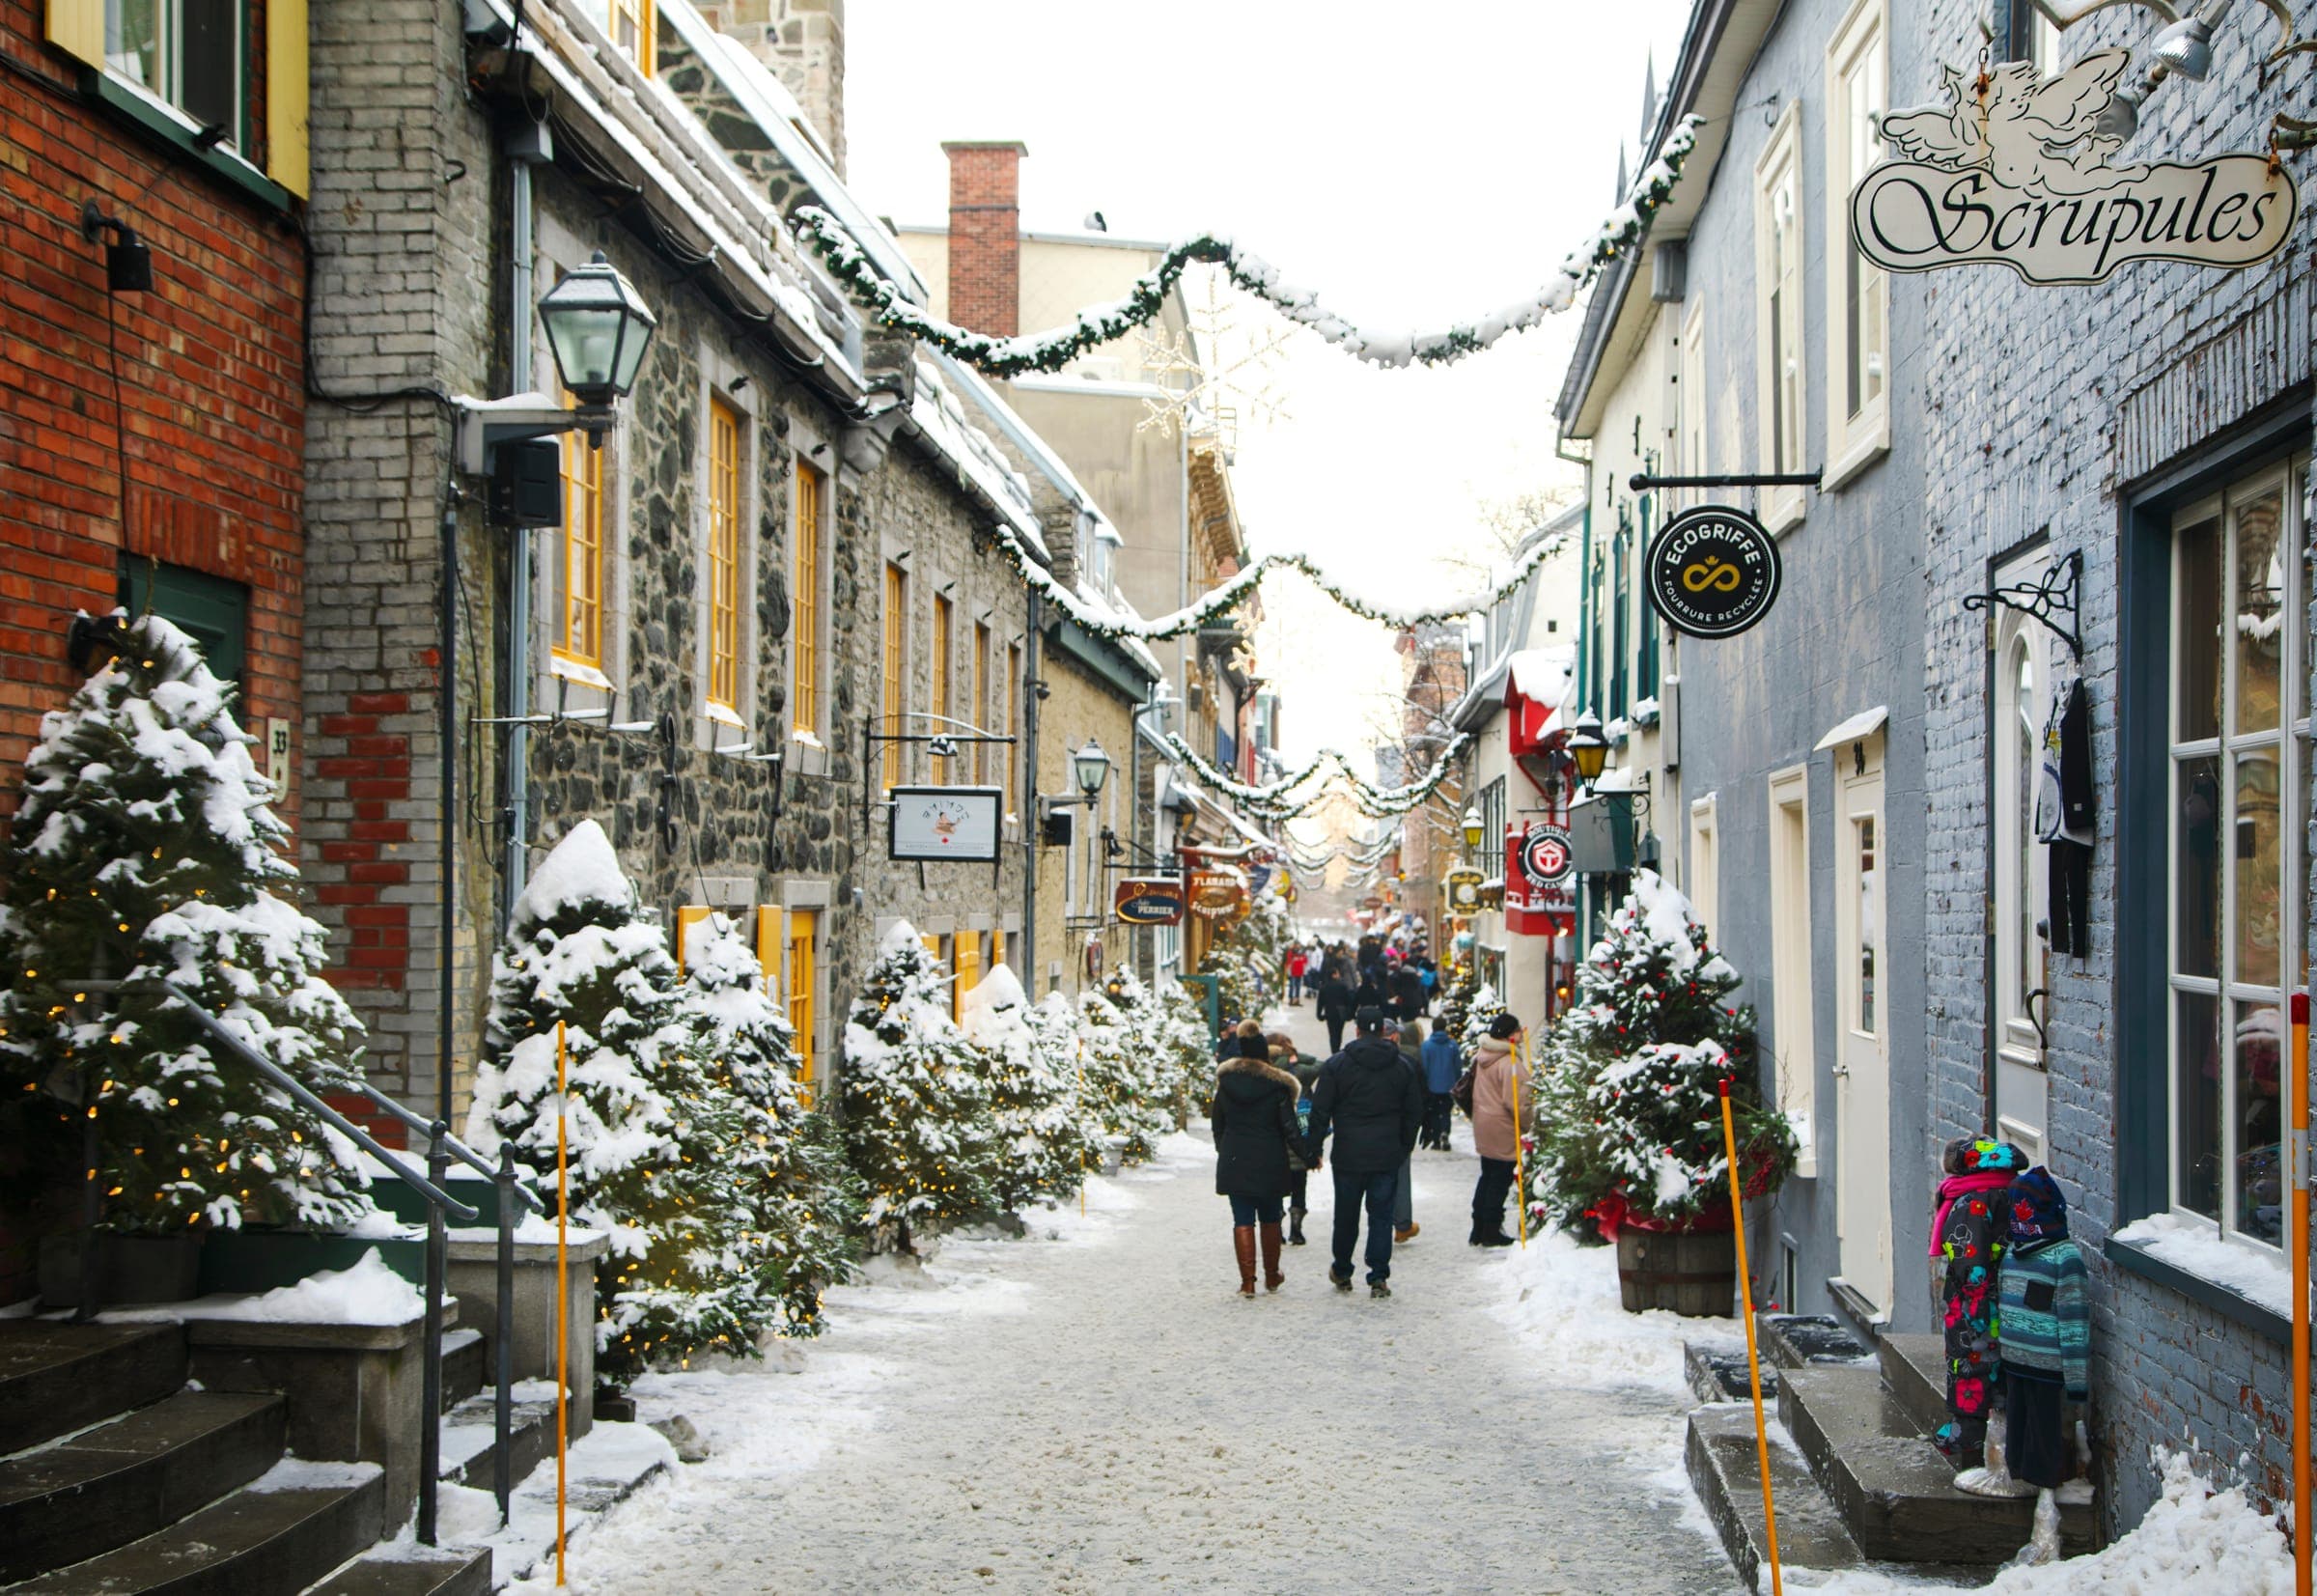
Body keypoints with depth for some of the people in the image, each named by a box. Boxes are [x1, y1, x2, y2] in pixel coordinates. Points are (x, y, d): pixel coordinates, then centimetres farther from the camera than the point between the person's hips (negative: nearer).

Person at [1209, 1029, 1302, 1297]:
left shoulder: (1226, 1082, -1)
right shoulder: (1277, 1085, -11)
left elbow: (1217, 1124, 9)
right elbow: (1289, 1128, -9)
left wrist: (1223, 1151, 23)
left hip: (1234, 1162, 1)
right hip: (1269, 1164, -1)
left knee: (1242, 1220, 2)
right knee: (1269, 1219, 14)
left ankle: (1247, 1280, -5)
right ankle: (1272, 1277, 24)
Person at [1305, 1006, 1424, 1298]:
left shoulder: (1336, 1065, -4)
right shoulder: (1401, 1066, 4)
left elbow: (1320, 1111, -4)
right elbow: (1414, 1112, 10)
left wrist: (1313, 1149, 3)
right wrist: (1405, 1145, 21)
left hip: (1348, 1155, -1)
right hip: (1387, 1157, 1)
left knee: (1346, 1215, 12)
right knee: (1381, 1216, 4)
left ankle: (1342, 1272, 25)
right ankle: (1379, 1277, -1)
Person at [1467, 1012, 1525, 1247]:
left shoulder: (1481, 1057, 7)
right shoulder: (1508, 1063, -21)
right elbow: (1513, 1101, -24)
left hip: (1483, 1126, 9)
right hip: (1502, 1130, -9)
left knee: (1487, 1176, 17)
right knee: (1501, 1179, 1)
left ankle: (1479, 1230, 20)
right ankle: (1491, 1232, 6)